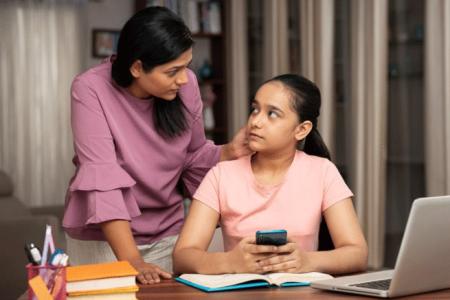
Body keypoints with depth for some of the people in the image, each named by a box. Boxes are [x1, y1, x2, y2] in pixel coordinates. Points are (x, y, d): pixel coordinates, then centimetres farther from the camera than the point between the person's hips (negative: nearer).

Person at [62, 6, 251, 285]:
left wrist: (230, 151, -17)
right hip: (102, 238, -3)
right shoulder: (91, 89, -22)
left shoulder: (186, 84, -10)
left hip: (166, 233, 4)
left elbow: (194, 157, 4)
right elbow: (102, 179, -29)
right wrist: (132, 260, -35)